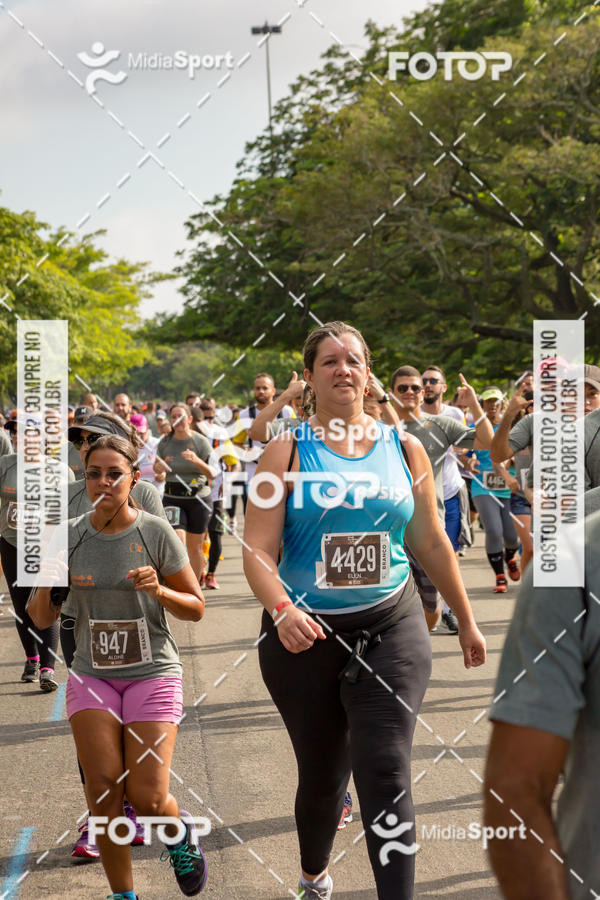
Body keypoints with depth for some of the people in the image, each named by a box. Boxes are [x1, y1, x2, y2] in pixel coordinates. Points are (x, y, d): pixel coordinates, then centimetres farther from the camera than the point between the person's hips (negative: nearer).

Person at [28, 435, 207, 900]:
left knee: (147, 798, -8)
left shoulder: (155, 532, -7)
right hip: (92, 675, 2)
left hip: (153, 674, -2)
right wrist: (46, 585, -16)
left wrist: (159, 592, -20)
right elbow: (42, 620, 5)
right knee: (103, 792, -7)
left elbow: (195, 609, 0)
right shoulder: (69, 537, 0)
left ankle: (181, 838, 26)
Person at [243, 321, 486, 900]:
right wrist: (282, 610, -28)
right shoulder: (288, 451, -2)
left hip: (390, 630, 1)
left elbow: (431, 542, 14)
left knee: (385, 774, -11)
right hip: (306, 635, 0)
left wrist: (466, 620, 17)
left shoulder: (404, 449, 6)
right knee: (321, 775, 12)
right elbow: (258, 549, -10)